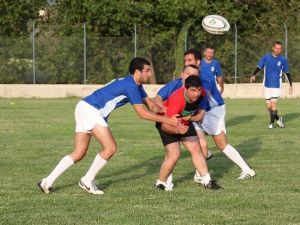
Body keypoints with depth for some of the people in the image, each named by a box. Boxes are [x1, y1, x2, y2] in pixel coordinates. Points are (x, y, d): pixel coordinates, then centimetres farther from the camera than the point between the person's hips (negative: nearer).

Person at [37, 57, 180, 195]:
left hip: (84, 108, 10)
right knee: (110, 148, -11)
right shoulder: (131, 86, -16)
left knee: (79, 154, 8)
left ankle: (47, 182, 6)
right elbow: (142, 113, -17)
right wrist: (167, 120, -15)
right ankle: (87, 181, 1)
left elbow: (150, 104, 17)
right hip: (90, 109, -10)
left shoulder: (136, 85, 15)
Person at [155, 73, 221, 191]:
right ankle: (161, 183, 5)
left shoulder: (201, 95, -21)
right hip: (167, 125, -6)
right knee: (174, 155, -14)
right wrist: (179, 130, -53)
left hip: (185, 123, 6)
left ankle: (207, 181, 13)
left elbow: (201, 113, -2)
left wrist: (191, 118, -23)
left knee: (196, 149, 4)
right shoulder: (177, 100, -40)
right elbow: (165, 126, -36)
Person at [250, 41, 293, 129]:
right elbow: (259, 67, -2)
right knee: (269, 106, 4)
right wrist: (254, 75, -21)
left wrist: (290, 85, 12)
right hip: (267, 85, 2)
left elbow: (287, 73, 10)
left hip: (276, 86, -2)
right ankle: (278, 118, 28)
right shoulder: (266, 57, -2)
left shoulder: (283, 60, -1)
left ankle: (272, 122, 0)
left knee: (273, 103, -13)